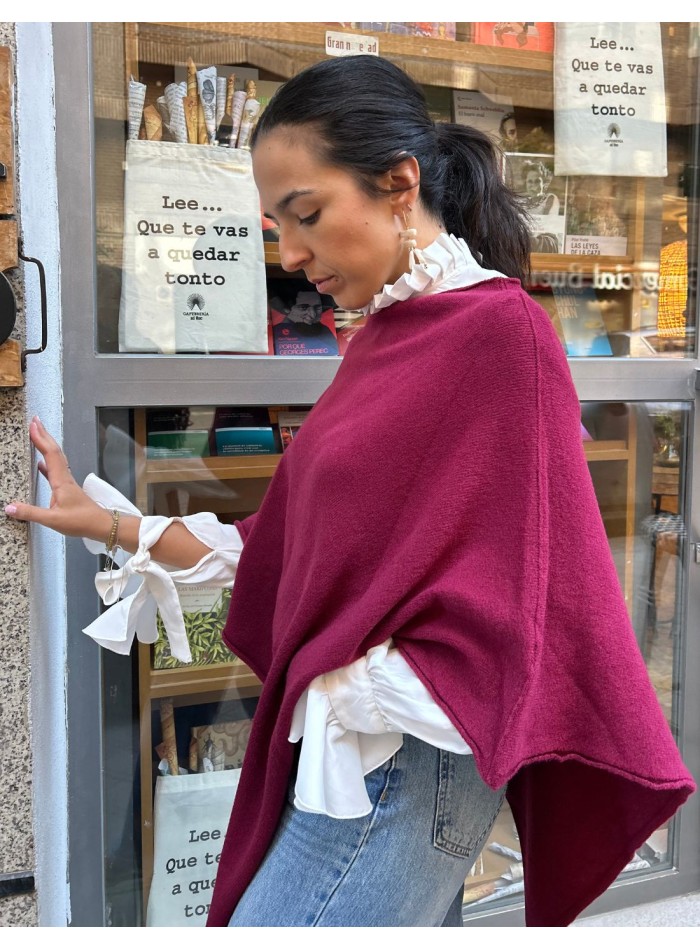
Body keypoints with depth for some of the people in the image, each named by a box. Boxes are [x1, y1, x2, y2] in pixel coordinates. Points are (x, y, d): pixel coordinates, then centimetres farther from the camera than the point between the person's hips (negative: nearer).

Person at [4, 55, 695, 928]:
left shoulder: (500, 331, -14)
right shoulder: (384, 337, 9)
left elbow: (514, 606, -16)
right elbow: (284, 554, 11)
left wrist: (353, 690, -13)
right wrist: (107, 522, 13)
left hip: (394, 765, -7)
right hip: (339, 750, 7)